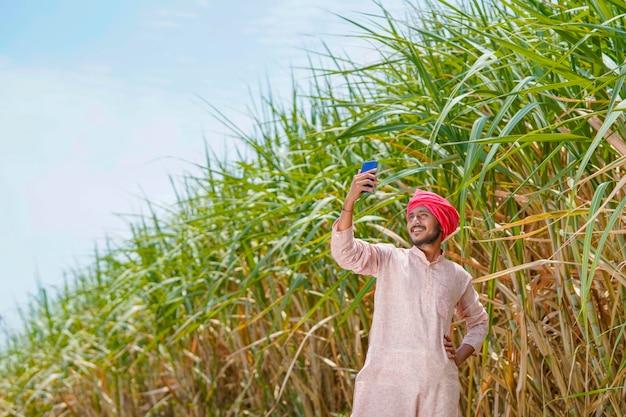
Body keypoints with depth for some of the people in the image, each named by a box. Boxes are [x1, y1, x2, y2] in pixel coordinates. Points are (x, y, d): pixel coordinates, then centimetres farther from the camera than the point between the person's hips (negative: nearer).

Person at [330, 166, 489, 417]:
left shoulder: (457, 276, 14)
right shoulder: (389, 259, 6)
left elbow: (479, 321, 29)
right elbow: (345, 252, -12)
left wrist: (461, 355, 11)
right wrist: (350, 200, -25)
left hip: (439, 381, 3)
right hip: (386, 376, -3)